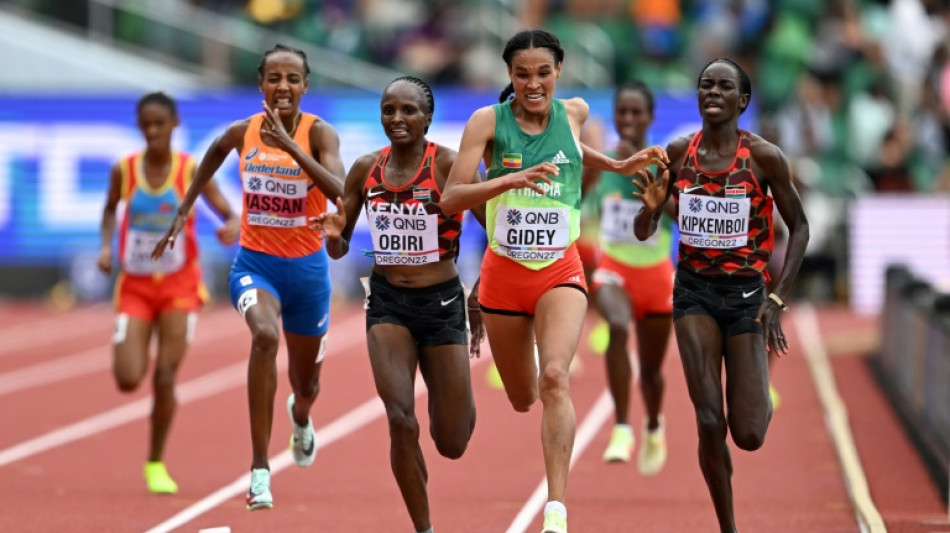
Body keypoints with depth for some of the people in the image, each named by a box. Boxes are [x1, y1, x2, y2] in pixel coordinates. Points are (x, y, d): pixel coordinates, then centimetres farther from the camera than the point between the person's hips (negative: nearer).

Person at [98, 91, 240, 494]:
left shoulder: (192, 171, -10)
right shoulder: (124, 170, -5)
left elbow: (230, 214, -9)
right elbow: (110, 209, 14)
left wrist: (232, 228, -33)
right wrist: (106, 246, -2)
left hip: (179, 287, -1)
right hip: (135, 286, 1)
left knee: (165, 379, -6)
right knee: (128, 379, -10)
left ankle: (156, 464, 13)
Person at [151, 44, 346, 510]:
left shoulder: (318, 133, -14)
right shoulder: (242, 132, -6)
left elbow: (341, 194, -31)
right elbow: (214, 155, 19)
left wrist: (290, 146, -37)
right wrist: (183, 212, 19)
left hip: (307, 266, 0)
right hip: (254, 262, 0)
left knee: (305, 383, 18)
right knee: (265, 336, -34)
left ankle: (300, 418, 61)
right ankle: (260, 469, -32)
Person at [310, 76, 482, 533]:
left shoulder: (447, 164, -11)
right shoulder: (366, 169, 1)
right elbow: (339, 250, 8)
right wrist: (333, 234, -14)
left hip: (442, 303, -2)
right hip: (388, 302, 2)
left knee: (451, 444, 5)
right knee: (401, 421, -17)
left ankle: (459, 397, 44)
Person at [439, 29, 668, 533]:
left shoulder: (574, 112, -1)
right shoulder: (488, 122, -9)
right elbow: (451, 199, -18)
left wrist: (618, 165, 14)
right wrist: (510, 178, -31)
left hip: (560, 270, 0)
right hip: (504, 273, 0)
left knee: (554, 378, -24)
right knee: (522, 400, 15)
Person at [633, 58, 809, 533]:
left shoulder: (764, 156, -10)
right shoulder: (677, 153, -2)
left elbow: (799, 227, 0)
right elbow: (643, 233, 5)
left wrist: (778, 299, -8)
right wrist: (651, 207, -19)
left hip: (746, 293, -1)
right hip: (694, 292, 1)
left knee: (749, 436, -2)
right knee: (710, 423, -11)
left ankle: (760, 397, 36)